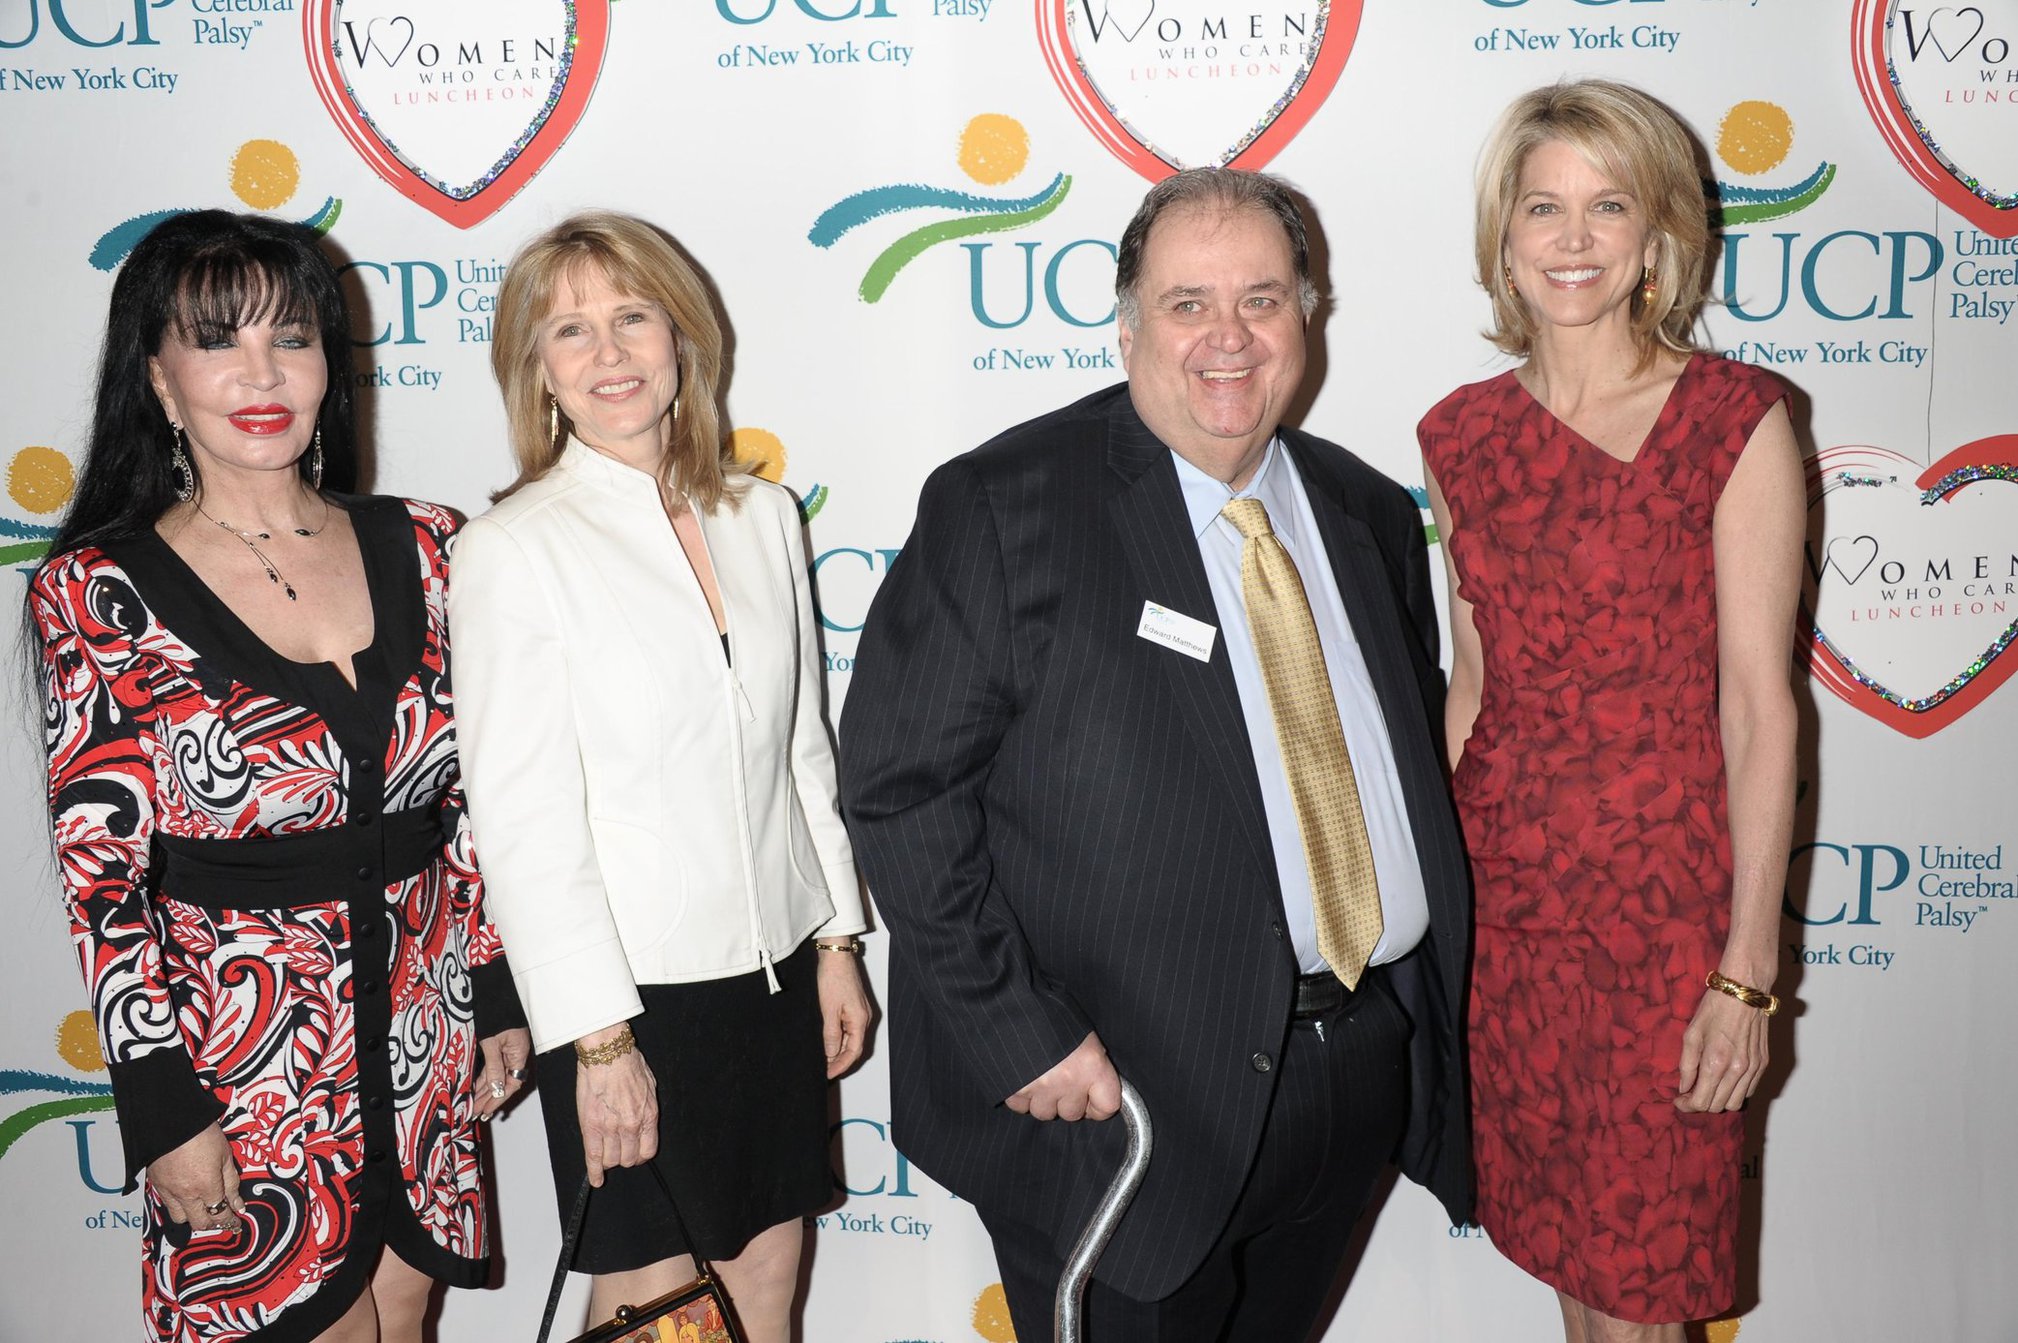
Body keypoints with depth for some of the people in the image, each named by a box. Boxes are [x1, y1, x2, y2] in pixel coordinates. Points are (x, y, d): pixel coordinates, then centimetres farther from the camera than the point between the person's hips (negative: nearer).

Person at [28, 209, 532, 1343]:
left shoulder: (420, 549, 1)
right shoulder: (103, 592, -10)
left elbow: (475, 801, 6)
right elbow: (103, 876, -10)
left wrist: (502, 997, 7)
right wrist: (163, 1110, -11)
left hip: (423, 1046, 4)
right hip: (240, 1057, -4)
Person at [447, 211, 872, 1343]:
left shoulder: (765, 516, 5)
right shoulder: (515, 549, -11)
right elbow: (523, 821, -13)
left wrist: (838, 940, 11)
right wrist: (598, 1037, -14)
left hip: (776, 968, 5)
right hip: (634, 987, -5)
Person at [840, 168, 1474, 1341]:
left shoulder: (1370, 515, 9)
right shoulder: (1002, 508, -10)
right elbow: (900, 791, -14)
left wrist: (1430, 1000, 6)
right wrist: (1020, 1035, -18)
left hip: (1363, 1070, 6)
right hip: (1128, 1094, -5)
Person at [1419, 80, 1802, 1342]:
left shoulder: (1734, 420, -8)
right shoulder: (1464, 435, 5)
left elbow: (1760, 705, -9)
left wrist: (1748, 970, -12)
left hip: (1667, 902, -4)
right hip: (1505, 894, 4)